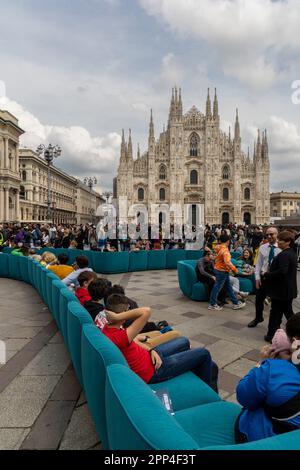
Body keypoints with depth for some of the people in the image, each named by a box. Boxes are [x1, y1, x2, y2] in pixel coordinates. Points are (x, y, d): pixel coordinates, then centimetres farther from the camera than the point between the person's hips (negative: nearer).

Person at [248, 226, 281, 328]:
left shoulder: (281, 249, -11)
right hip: (263, 277, 3)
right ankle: (258, 318, 38)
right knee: (259, 299, 14)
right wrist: (257, 278, -2)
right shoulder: (262, 248, 1)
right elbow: (258, 264, 4)